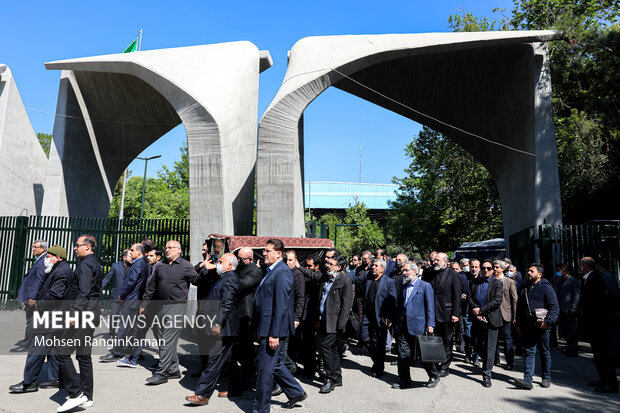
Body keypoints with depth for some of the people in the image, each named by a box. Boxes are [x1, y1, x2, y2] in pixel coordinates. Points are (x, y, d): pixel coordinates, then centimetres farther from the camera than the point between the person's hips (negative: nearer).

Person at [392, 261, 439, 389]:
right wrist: (397, 324, 12)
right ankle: (405, 382, 15)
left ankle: (434, 376, 26)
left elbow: (430, 307, -6)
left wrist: (430, 325, -12)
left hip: (418, 326, -5)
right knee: (403, 355, 5)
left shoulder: (425, 286, -3)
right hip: (403, 328, 5)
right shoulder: (404, 287, 15)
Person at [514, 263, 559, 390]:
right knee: (529, 352, -2)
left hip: (541, 327, -4)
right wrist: (518, 324, 18)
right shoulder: (525, 289, 15)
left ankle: (546, 378, 24)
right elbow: (519, 307, 23)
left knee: (545, 352, 10)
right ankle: (527, 380, -7)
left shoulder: (546, 288, -3)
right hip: (527, 327, 4)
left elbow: (555, 308, -9)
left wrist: (547, 322, -20)